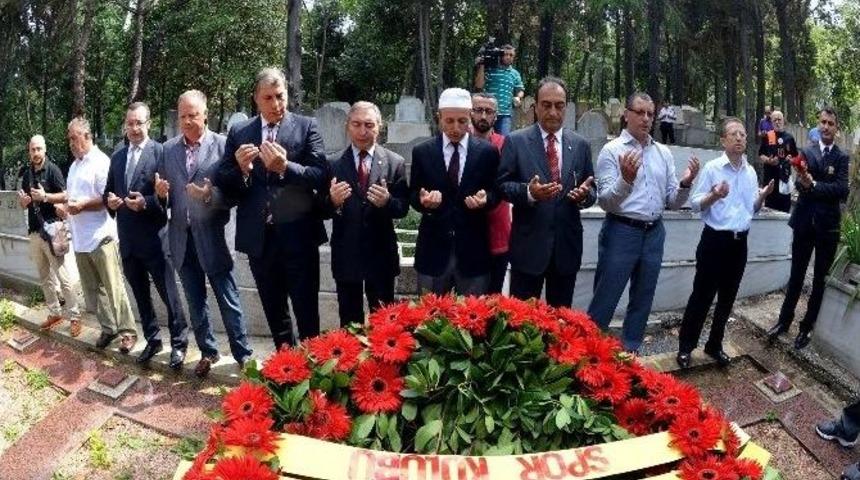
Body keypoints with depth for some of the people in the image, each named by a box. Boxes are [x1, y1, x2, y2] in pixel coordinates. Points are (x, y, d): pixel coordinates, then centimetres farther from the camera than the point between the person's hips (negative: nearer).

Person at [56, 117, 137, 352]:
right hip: (80, 239, 8)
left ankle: (127, 331, 6)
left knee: (114, 288, -3)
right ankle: (108, 328, 23)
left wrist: (82, 205, -23)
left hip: (100, 237, -8)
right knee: (93, 289, 13)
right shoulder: (74, 165, 17)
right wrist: (63, 206, 3)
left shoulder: (101, 163, -9)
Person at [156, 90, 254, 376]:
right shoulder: (168, 149, 7)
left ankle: (243, 355, 17)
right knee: (195, 302, 16)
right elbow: (164, 196, 10)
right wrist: (161, 193, -12)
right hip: (182, 237, 5)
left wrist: (210, 194, -27)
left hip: (211, 236, -4)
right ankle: (207, 352, 31)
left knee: (228, 301, 4)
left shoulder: (222, 145, -7)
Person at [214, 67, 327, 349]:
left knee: (306, 313, 3)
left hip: (298, 236, -3)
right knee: (274, 313, 17)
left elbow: (320, 177, -10)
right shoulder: (238, 133, 7)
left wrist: (285, 167, -25)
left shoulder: (306, 126, -1)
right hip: (259, 237, 4)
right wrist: (241, 169, -16)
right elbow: (223, 184, 4)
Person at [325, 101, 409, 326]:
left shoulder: (395, 162, -1)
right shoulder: (333, 163, 0)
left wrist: (387, 202, -23)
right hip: (345, 255, 1)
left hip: (381, 254, 0)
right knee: (349, 322, 14)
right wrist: (332, 201, -23)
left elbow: (403, 208, -2)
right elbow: (323, 210, -1)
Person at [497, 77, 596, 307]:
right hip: (528, 244, -3)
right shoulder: (516, 141, -2)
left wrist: (584, 195, -14)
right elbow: (502, 184, -5)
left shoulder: (580, 145, 8)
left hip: (567, 245, 3)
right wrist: (529, 192, -23)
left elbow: (592, 191, 9)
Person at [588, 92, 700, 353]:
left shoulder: (664, 153, 8)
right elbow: (605, 202, -14)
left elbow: (672, 202, 8)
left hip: (654, 234, 6)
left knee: (642, 300, 16)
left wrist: (685, 184, -12)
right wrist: (626, 180, -31)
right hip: (621, 232, -5)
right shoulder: (612, 150, -7)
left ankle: (629, 351, 30)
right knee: (604, 301, 0)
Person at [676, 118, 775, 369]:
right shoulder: (712, 168, -8)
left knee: (727, 298, 14)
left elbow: (753, 208, 15)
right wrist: (714, 196, -29)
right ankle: (685, 347, 12)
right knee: (701, 296, 0)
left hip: (739, 242, 6)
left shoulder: (751, 172, 8)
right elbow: (695, 204, -10)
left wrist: (763, 196, -5)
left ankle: (714, 345, 28)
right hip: (715, 240, -5)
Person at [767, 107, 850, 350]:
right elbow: (799, 182, -11)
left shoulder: (842, 157, -1)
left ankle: (807, 326, 22)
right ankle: (784, 320, 25)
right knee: (796, 276, 10)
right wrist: (803, 181, -33)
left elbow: (842, 190, -14)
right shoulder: (806, 152, 2)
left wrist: (813, 185, -25)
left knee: (819, 279, 10)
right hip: (804, 222, 1)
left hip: (828, 225, 0)